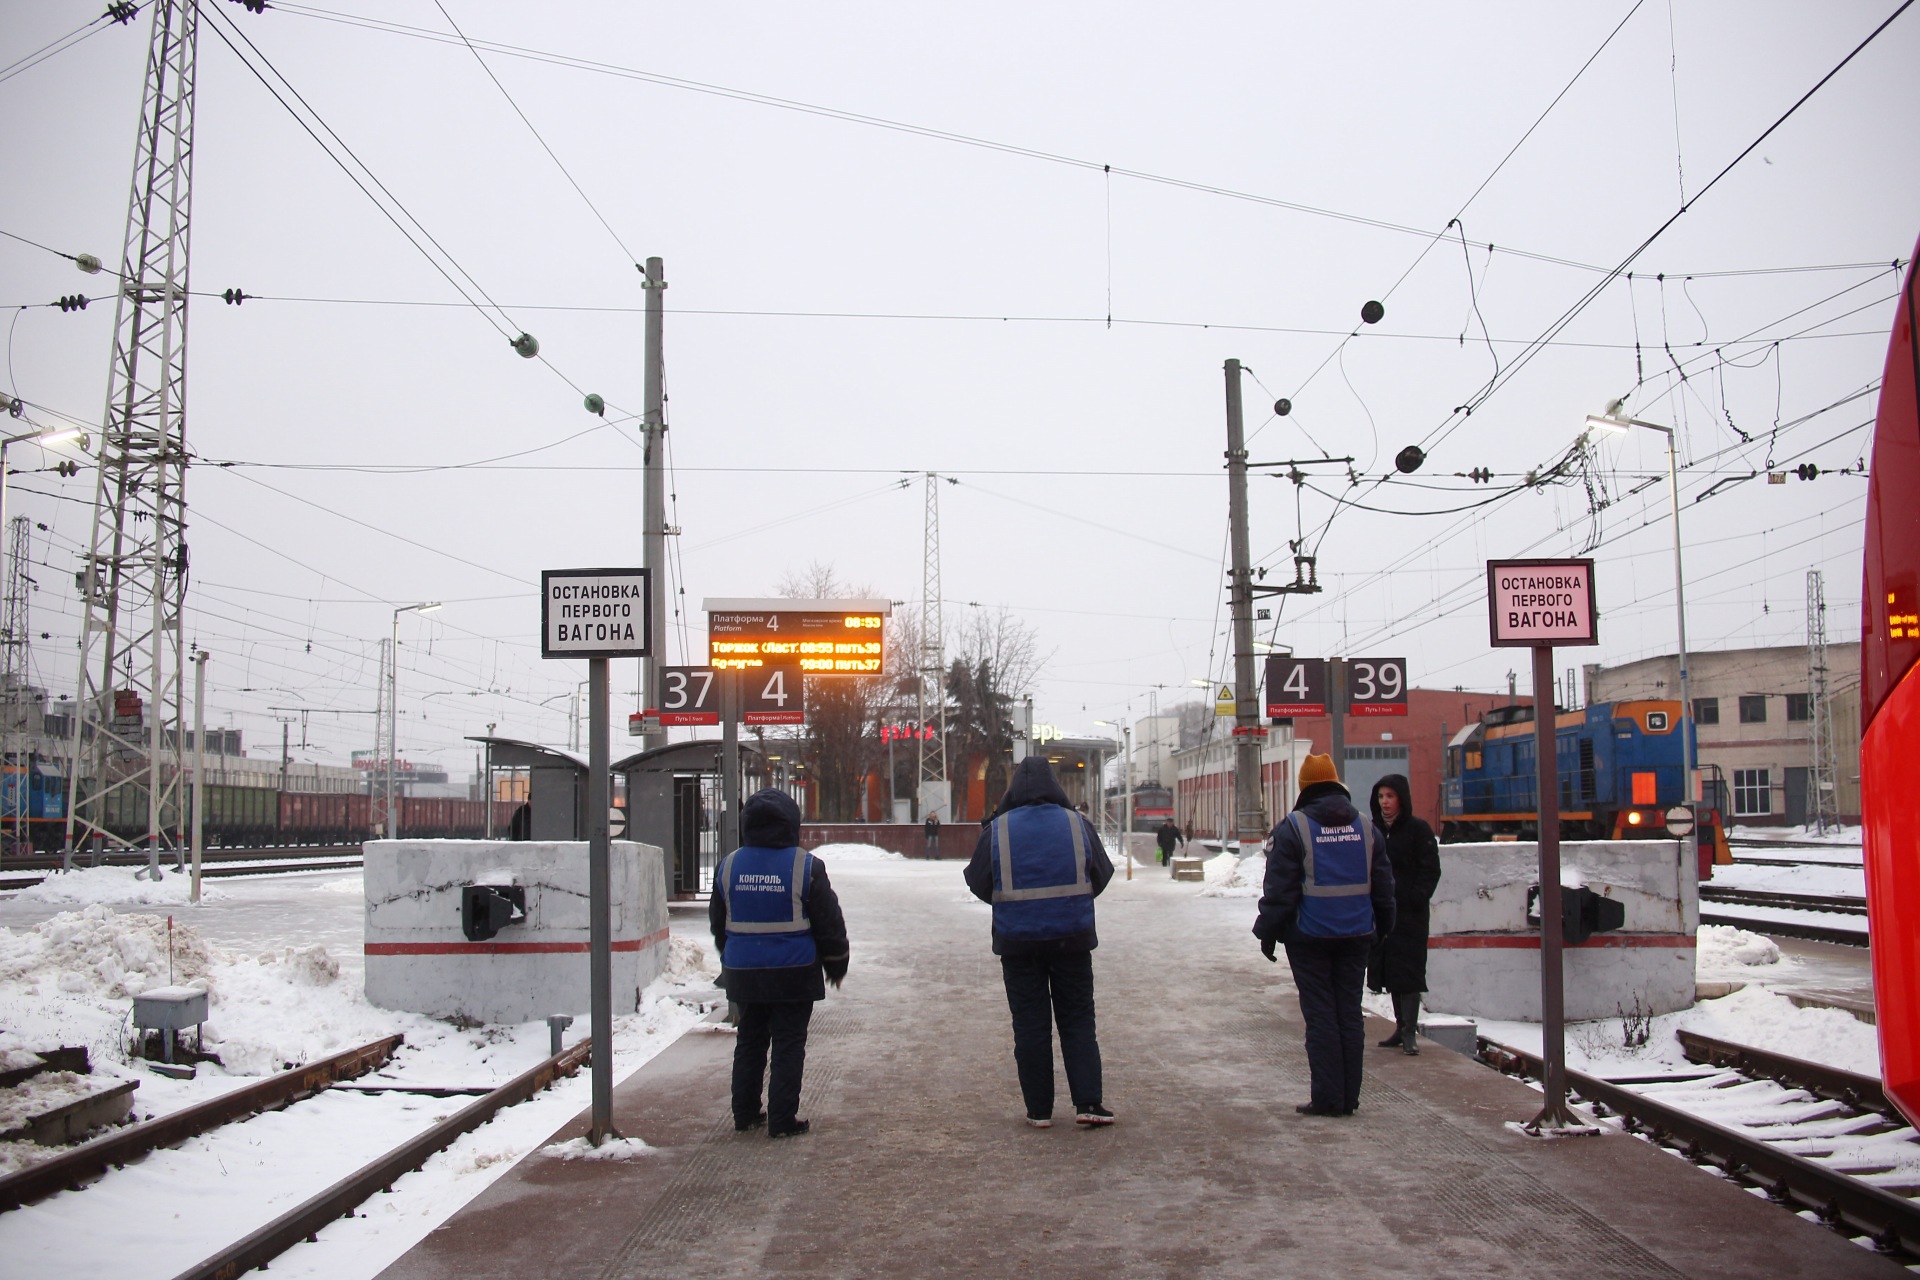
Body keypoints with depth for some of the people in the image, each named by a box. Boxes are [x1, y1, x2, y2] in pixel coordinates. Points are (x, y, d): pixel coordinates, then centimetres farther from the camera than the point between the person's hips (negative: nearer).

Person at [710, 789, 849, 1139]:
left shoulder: (729, 865, 1)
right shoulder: (805, 866, -11)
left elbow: (718, 923, 13)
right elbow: (829, 923, -6)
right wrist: (836, 963, 9)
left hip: (744, 974, 4)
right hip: (793, 974, -4)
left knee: (749, 1041, 17)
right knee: (788, 1045, 3)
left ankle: (745, 1114, 22)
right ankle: (782, 1120, 3)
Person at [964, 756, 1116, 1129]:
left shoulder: (997, 831, -6)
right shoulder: (1078, 825, -3)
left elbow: (979, 884, 0)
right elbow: (1101, 876, 6)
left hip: (1018, 942, -1)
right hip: (1072, 939, 1)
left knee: (1030, 1025, 7)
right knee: (1078, 1021, 10)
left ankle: (1039, 1109, 9)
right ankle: (1087, 1102, 4)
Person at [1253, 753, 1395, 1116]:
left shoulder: (1292, 828, -8)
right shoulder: (1366, 828, 7)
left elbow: (1280, 889, -10)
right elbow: (1383, 885, 12)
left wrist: (1267, 931, -2)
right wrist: (1384, 924, 22)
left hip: (1310, 936, -4)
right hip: (1356, 936, 4)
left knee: (1320, 1015, 0)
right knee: (1350, 1013, 8)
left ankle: (1327, 1097, -1)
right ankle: (1349, 1096, 11)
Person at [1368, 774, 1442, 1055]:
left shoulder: (1418, 830, -5)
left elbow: (1430, 870, -7)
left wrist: (1416, 899, -16)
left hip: (1409, 913, -6)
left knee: (1408, 969, -6)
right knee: (1389, 969, 9)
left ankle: (1410, 1030, -4)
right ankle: (1401, 1026, 18)